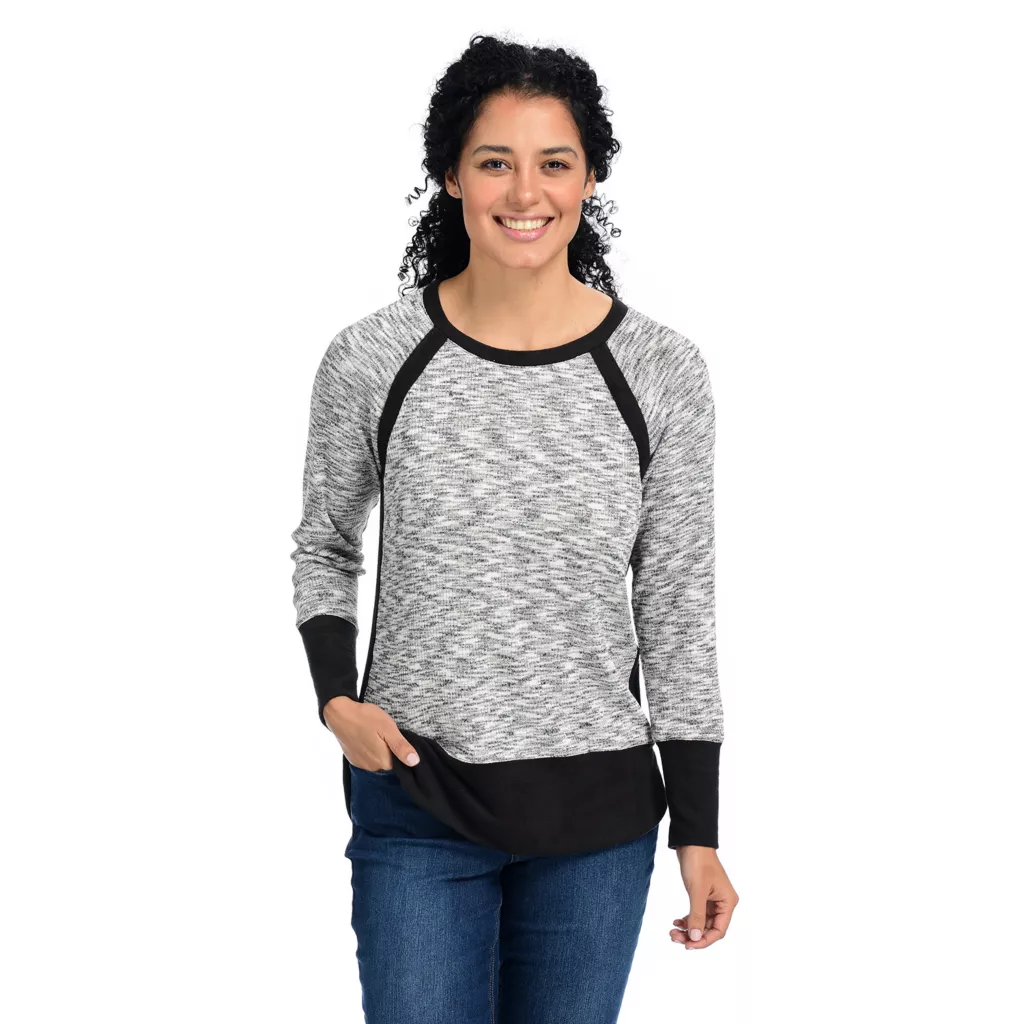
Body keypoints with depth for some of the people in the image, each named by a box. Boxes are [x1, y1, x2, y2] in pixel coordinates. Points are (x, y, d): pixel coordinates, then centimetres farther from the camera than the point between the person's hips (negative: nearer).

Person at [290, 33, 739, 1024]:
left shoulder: (662, 372, -5)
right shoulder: (370, 360, -6)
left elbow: (678, 610, 1)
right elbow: (324, 546, 11)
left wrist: (698, 832, 1)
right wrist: (337, 698, -6)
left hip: (598, 815, 1)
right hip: (415, 805, -1)